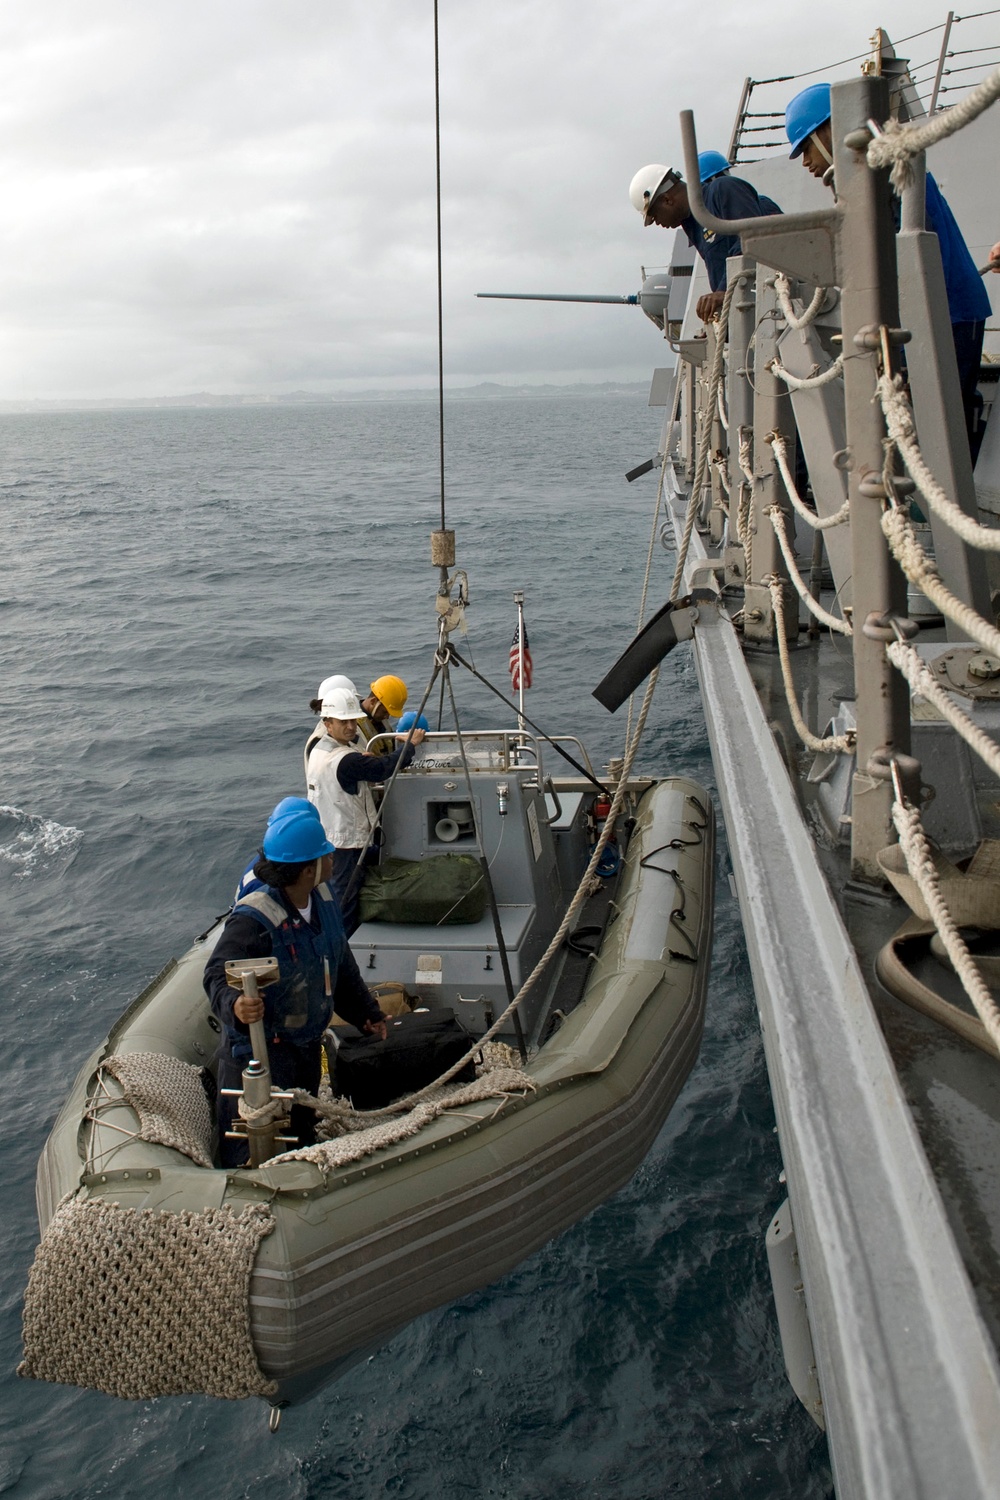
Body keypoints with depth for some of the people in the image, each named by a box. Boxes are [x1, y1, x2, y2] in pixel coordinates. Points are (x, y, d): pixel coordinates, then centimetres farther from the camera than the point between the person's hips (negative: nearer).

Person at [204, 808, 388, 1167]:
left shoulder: (323, 897, -2)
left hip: (307, 1042, 8)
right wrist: (234, 1004, -54)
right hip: (258, 1047, -8)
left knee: (302, 1131, 25)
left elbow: (341, 964, 12)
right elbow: (218, 974, -31)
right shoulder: (253, 919, -29)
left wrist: (366, 1013, 21)